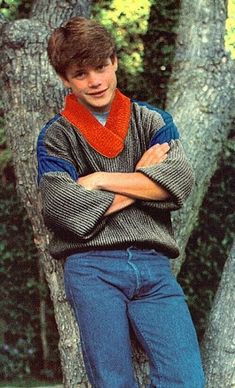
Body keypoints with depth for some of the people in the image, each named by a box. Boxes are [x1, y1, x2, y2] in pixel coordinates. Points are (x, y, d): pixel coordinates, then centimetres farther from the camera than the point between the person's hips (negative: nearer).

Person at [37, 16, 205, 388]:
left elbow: (180, 181, -2)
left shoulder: (152, 120, 16)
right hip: (92, 267, -2)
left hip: (153, 264, 2)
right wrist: (141, 180, 0)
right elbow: (61, 207, -7)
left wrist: (100, 180, -3)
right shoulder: (56, 136, 10)